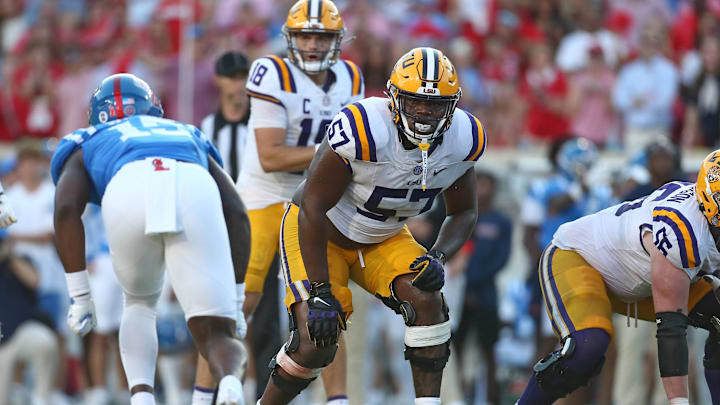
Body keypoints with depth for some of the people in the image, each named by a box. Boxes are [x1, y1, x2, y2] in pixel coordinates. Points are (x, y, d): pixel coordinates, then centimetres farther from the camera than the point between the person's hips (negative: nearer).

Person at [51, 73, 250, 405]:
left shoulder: (86, 147, 38)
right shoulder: (190, 137, 45)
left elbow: (66, 209, 17)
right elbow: (237, 213, 30)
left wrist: (79, 297, 16)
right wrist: (234, 299, 32)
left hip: (128, 193, 0)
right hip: (196, 193, 0)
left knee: (140, 303, 29)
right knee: (215, 334, 5)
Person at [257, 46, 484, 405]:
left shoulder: (462, 140, -16)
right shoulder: (363, 131, -35)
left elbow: (463, 212, 3)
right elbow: (313, 208, -27)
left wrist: (438, 256, -19)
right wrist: (320, 292, -28)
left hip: (382, 239, 5)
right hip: (316, 234, -5)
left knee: (427, 301, -20)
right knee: (315, 344, -17)